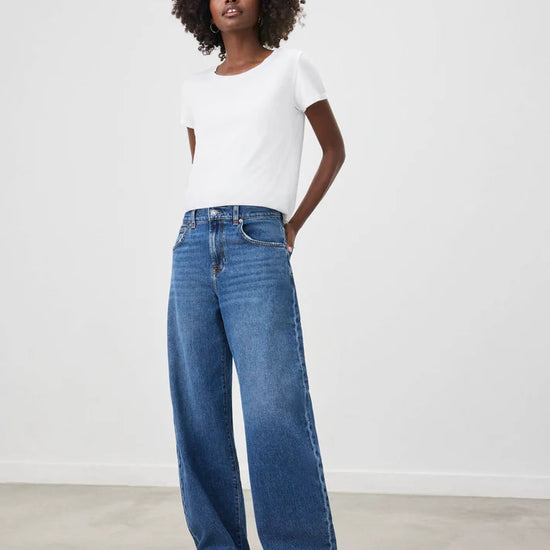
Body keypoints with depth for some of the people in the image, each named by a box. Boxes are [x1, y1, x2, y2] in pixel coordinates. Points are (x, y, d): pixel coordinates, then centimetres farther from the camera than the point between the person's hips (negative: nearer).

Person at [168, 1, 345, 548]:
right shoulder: (196, 86, 20)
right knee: (198, 418, 2)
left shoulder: (291, 66, 10)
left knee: (275, 414, -13)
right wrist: (205, 226, 15)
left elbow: (334, 150, 15)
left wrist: (294, 224, 9)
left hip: (258, 246, -4)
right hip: (192, 248, 5)